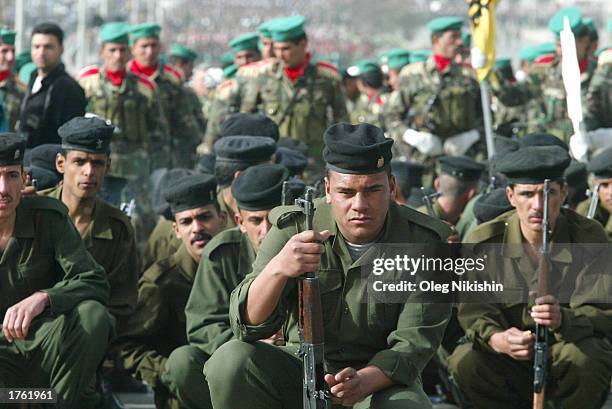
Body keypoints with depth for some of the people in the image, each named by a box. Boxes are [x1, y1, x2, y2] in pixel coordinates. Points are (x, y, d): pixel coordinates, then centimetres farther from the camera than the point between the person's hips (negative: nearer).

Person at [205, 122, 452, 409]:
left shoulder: (425, 242, -11)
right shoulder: (294, 228, -9)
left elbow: (414, 342, -14)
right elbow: (248, 325, -18)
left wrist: (363, 382, -35)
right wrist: (277, 269, -40)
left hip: (380, 378, -2)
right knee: (230, 361, -27)